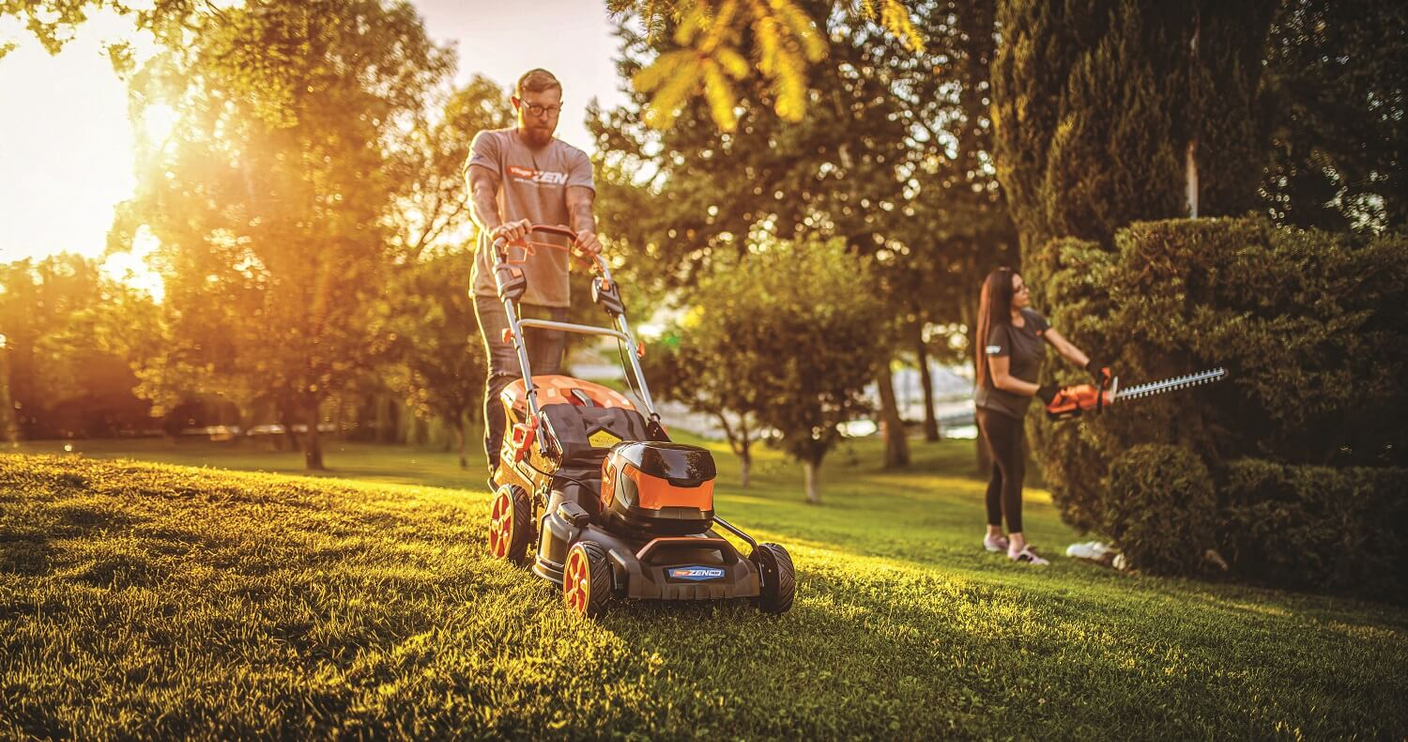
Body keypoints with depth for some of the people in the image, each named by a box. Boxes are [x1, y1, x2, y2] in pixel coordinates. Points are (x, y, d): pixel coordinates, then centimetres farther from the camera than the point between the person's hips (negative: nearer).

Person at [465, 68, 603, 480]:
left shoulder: (574, 159, 12)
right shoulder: (491, 144, 5)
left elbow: (579, 204, -7)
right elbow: (479, 192, -13)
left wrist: (586, 232, -32)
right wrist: (496, 226, -36)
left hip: (550, 288, 3)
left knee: (545, 382, 3)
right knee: (506, 372, -14)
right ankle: (501, 468, -11)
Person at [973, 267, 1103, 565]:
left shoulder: (1032, 318, 2)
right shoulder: (999, 332, -23)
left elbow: (1064, 346, -2)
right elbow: (1001, 379, -21)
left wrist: (1090, 366, -17)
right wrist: (1040, 392, -20)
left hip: (1013, 409, 9)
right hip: (994, 409, -9)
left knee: (1004, 471, 16)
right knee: (1012, 473, -6)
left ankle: (994, 535, 28)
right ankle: (1017, 545, 0)